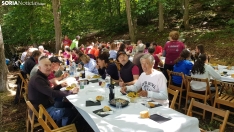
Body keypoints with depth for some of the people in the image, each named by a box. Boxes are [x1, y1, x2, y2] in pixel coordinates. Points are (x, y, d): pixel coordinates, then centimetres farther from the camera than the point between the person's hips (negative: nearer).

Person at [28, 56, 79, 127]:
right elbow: (52, 93, -33)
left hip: (46, 106, 10)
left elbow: (49, 91, 15)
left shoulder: (42, 77, 7)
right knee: (70, 111, -4)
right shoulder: (37, 79, -26)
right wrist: (70, 92, -27)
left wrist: (60, 85, 2)